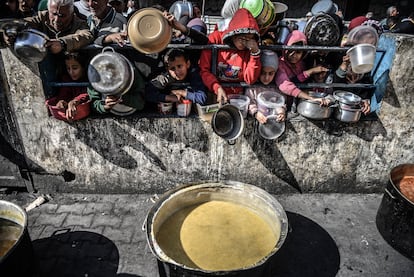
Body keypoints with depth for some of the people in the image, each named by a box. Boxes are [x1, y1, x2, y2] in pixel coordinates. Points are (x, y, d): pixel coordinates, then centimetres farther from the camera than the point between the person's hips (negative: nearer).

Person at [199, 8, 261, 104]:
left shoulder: (251, 48, 0)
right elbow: (204, 70, -6)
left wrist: (255, 53, -14)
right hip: (213, 92, -2)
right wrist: (217, 88, -19)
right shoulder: (215, 39, -6)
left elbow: (250, 80, -5)